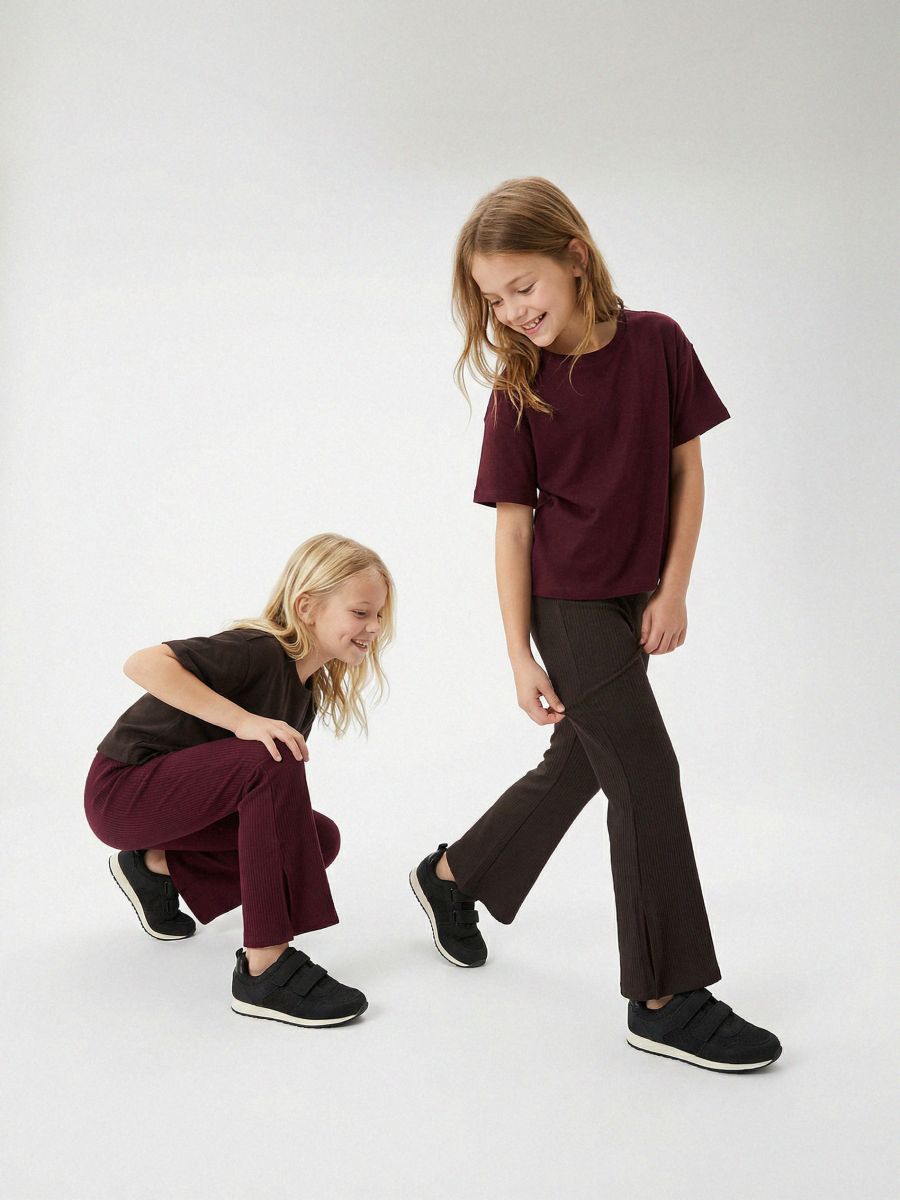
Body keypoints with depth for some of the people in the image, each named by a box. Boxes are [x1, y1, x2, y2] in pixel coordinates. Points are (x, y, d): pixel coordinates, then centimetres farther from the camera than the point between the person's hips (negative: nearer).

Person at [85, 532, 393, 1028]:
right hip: (123, 789, -9)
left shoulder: (310, 689, 5)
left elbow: (278, 794, 6)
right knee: (271, 762, -32)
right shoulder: (260, 650, -22)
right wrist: (243, 721, -37)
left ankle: (157, 865, 11)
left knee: (320, 837, -1)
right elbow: (142, 664, -35)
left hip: (180, 796, 9)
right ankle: (265, 969, -30)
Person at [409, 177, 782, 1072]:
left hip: (632, 601, 4)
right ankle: (666, 1001, 6)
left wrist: (672, 591, -5)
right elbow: (513, 525, -8)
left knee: (577, 765, 16)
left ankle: (449, 876, 38)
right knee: (646, 776, -6)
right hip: (565, 603, -4)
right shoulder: (519, 389, -10)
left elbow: (686, 468, 1)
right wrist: (520, 656, -9)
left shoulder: (656, 343, -5)